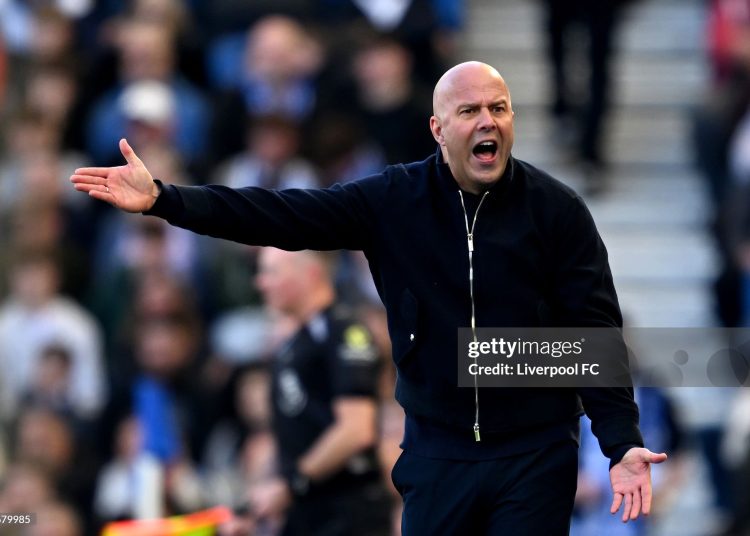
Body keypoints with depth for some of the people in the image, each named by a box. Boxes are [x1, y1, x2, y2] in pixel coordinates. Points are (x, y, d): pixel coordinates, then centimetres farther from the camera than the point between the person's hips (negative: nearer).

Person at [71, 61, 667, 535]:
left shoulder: (557, 210, -6)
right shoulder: (395, 200, 0)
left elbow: (596, 333, -6)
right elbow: (285, 215, -5)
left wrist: (622, 444, -15)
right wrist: (163, 199, -15)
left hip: (534, 459, -2)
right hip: (437, 454, 2)